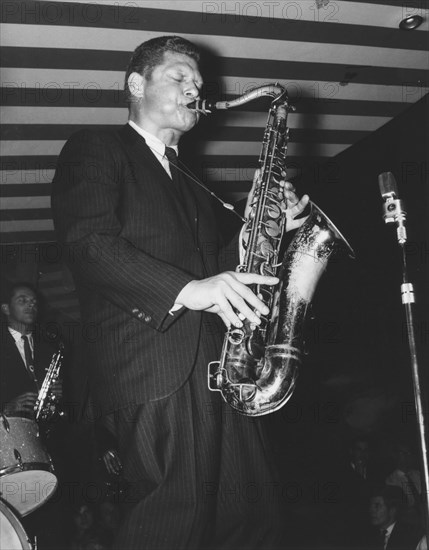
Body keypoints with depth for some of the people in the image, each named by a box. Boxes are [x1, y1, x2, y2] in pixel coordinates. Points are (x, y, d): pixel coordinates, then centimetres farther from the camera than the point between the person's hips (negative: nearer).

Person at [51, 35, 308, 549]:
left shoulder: (191, 189, 30)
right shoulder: (95, 149, 7)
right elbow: (87, 240, -11)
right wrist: (185, 289, -23)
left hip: (216, 363, 7)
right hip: (152, 363, -7)